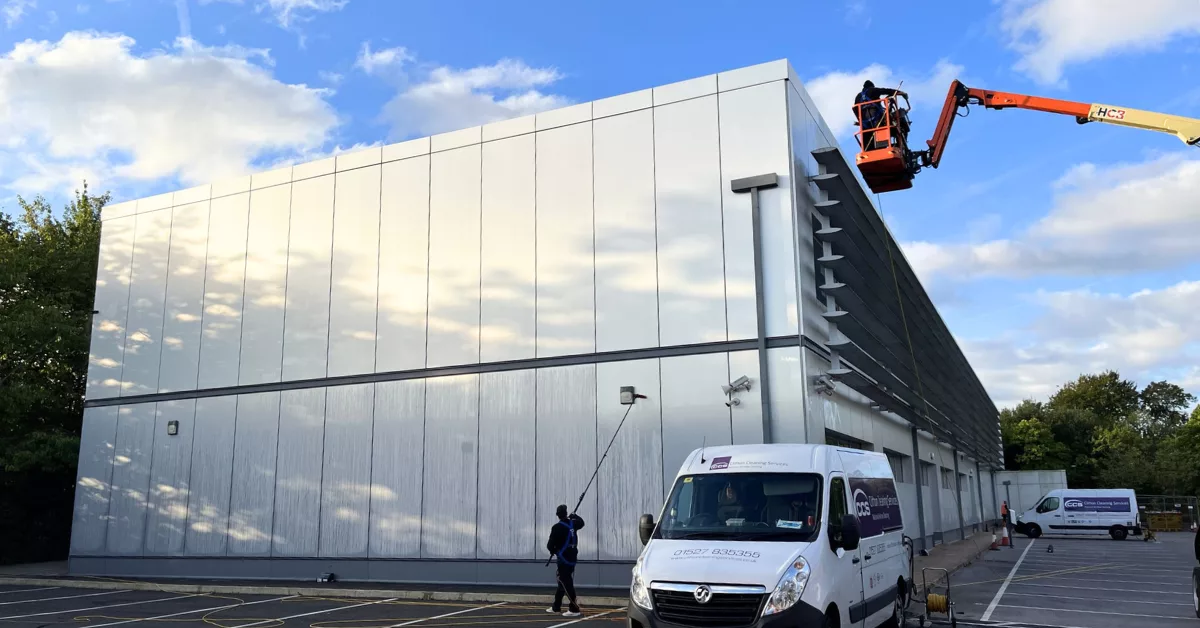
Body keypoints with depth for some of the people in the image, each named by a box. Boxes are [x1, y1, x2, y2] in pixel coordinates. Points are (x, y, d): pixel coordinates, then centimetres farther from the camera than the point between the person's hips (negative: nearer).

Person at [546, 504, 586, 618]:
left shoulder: (557, 527, -16)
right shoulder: (572, 523, 3)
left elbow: (550, 544, -13)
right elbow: (581, 522, 27)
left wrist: (553, 550, 9)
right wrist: (574, 515, 43)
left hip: (563, 558, -8)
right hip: (572, 557, 8)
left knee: (566, 583, -7)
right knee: (562, 582, 17)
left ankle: (574, 609, -12)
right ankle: (556, 607, 27)